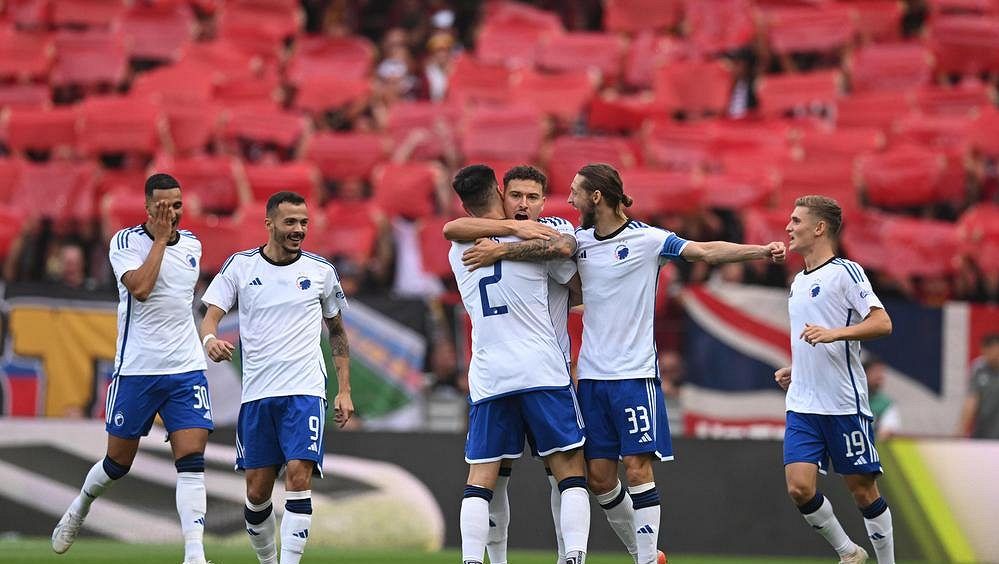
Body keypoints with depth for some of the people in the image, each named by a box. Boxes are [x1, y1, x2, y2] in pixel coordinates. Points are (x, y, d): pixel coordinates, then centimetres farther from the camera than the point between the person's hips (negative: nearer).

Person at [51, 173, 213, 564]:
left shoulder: (192, 244, 9)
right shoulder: (126, 241, -7)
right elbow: (139, 288, -24)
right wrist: (160, 239, -18)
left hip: (186, 370, 3)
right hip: (136, 369, -3)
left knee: (192, 462, -12)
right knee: (118, 462, 10)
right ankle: (77, 511, 41)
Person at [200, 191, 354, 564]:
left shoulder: (320, 270, 6)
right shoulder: (240, 266, 4)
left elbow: (337, 332, 17)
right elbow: (211, 314, -2)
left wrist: (344, 390, 11)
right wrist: (211, 339, -27)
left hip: (304, 392, -1)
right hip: (256, 393, 1)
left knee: (298, 476, -18)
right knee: (257, 491, 4)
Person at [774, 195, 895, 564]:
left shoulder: (845, 272, -6)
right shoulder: (799, 281, 18)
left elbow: (882, 323, -17)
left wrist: (834, 333, -28)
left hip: (844, 405, -7)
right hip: (802, 406, 7)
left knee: (862, 489, 0)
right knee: (799, 488, -7)